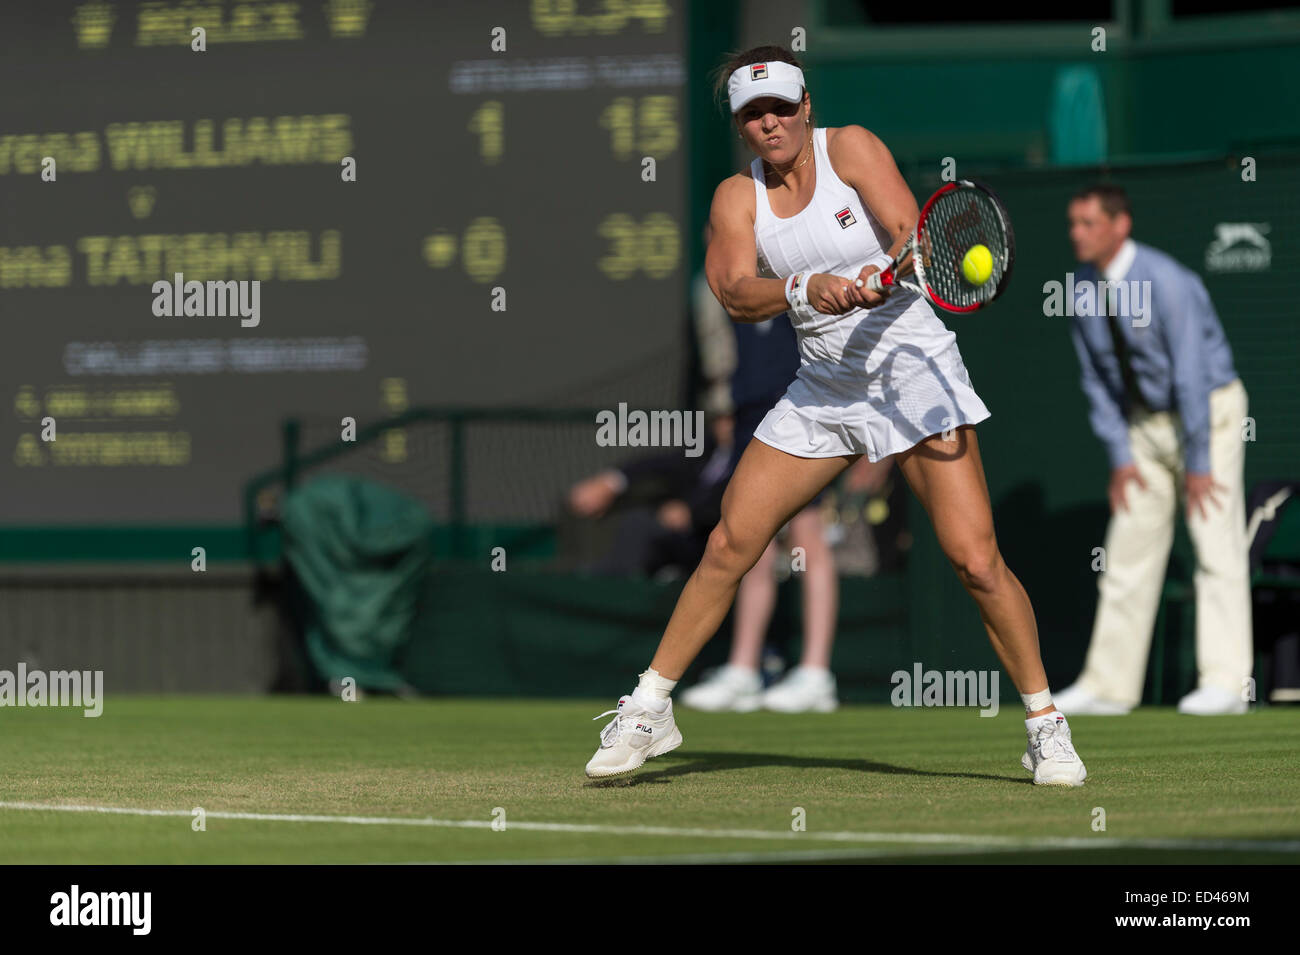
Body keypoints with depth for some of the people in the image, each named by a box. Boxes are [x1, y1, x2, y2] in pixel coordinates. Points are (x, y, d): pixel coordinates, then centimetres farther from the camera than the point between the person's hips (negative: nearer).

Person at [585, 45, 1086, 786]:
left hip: (913, 371, -4)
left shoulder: (850, 147, -7)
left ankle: (1046, 726, 0)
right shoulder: (738, 197, 3)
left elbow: (911, 237, -17)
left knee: (975, 558, -13)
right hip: (823, 390, 4)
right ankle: (649, 711, 10)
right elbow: (736, 294, -12)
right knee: (730, 544, -1)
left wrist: (878, 278, -39)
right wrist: (806, 289, -31)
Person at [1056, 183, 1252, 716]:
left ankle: (1225, 682, -14)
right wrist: (1119, 456, -1)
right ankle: (1108, 686, 8)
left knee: (1217, 545, -12)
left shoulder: (1165, 282, -24)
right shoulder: (1084, 289, -2)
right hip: (1145, 424, 7)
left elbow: (1190, 373, -24)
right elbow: (1096, 378, 5)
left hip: (1209, 411, -7)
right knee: (1129, 552, 5)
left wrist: (1198, 465, -24)